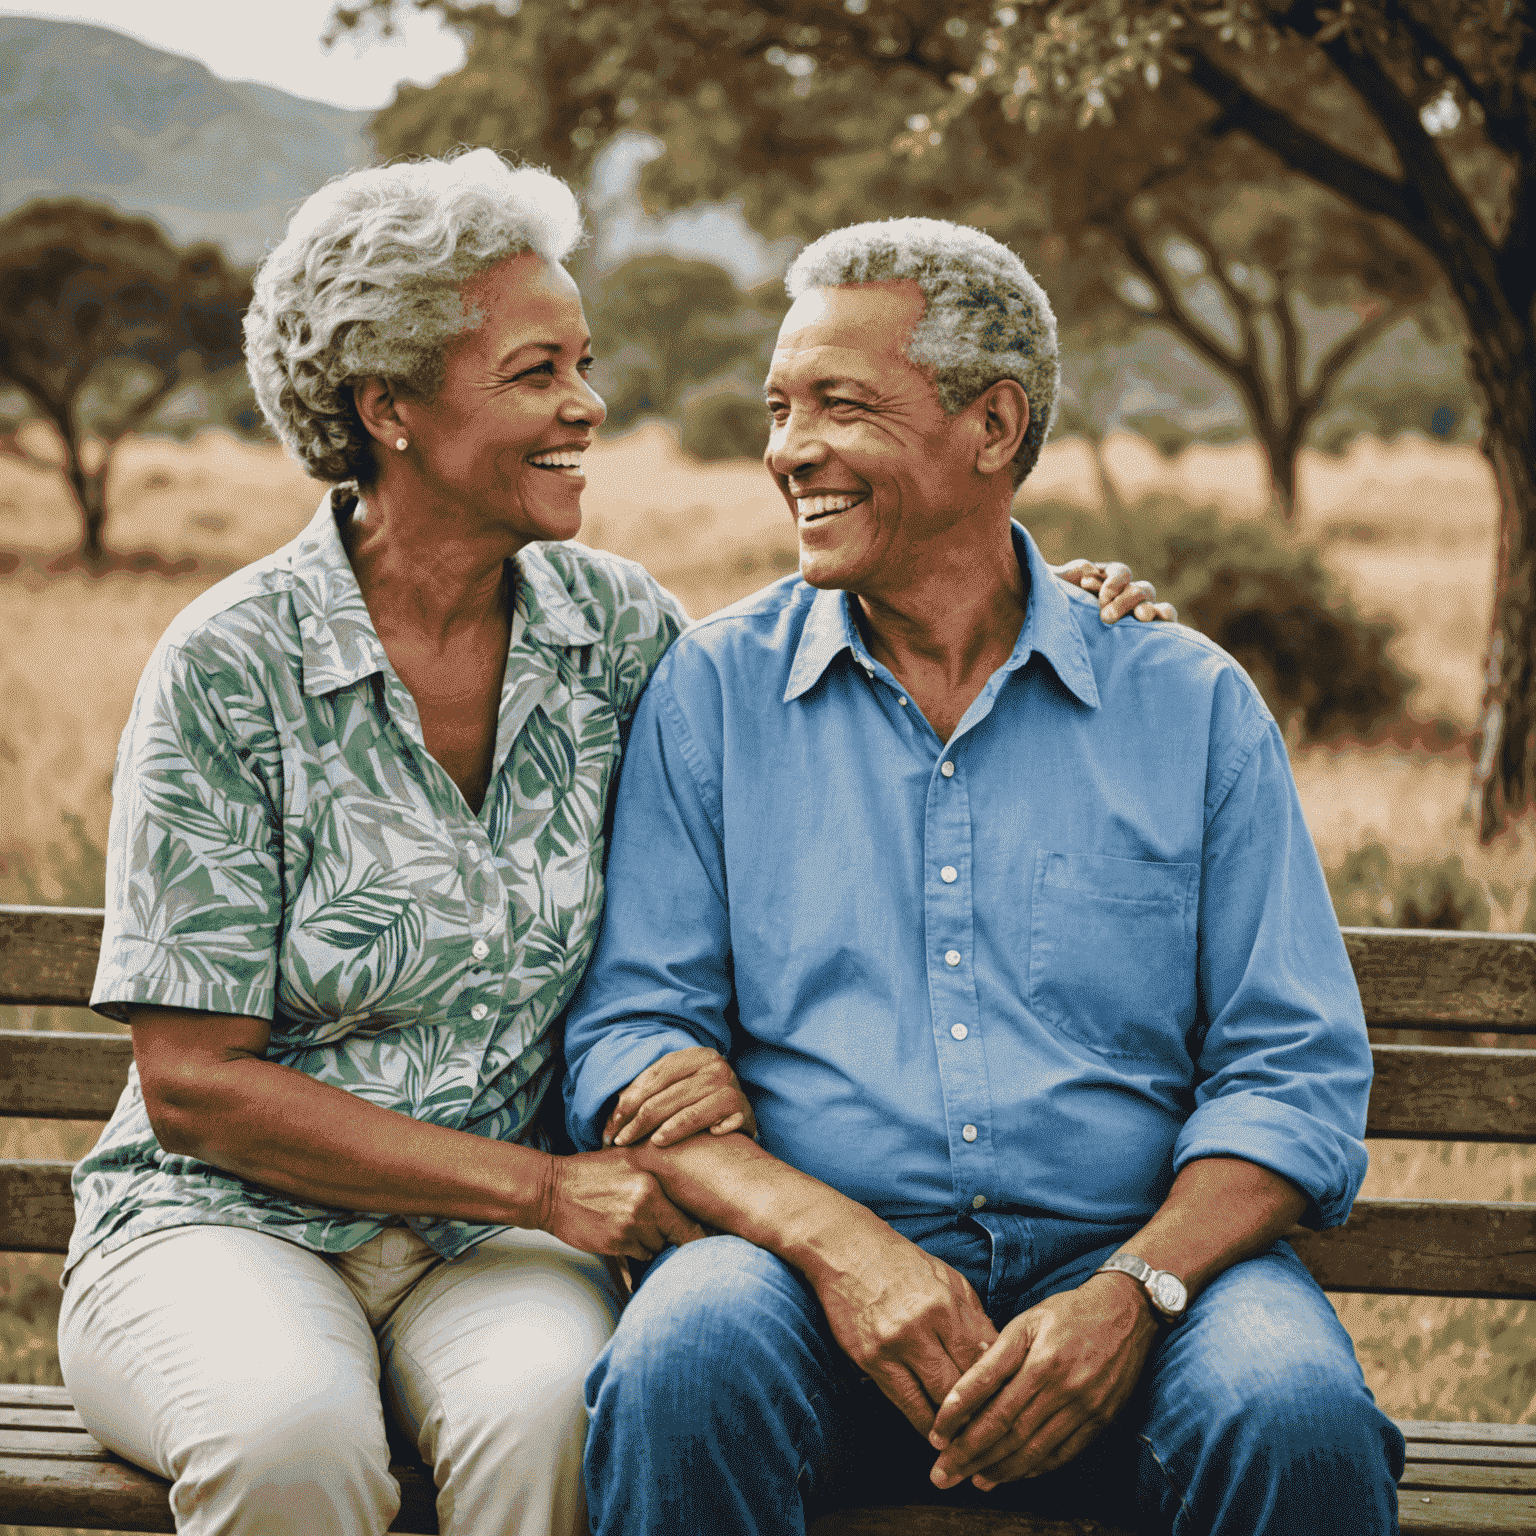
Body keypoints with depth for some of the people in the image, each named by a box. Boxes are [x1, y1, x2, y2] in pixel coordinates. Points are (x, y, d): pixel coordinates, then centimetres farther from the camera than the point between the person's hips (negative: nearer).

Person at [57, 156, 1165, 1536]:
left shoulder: (613, 623, 2)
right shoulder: (230, 670, -10)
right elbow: (194, 1083, -10)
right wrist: (545, 1185, -15)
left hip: (495, 1251, 3)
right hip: (230, 1219, -3)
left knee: (549, 1411, -31)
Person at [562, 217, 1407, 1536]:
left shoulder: (1191, 705, 9)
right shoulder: (714, 690, 9)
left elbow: (1294, 1071, 5)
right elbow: (628, 1037, 3)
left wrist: (1130, 1292, -14)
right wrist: (832, 1239, -15)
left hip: (1122, 1264, 0)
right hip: (819, 1267, 0)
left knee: (1299, 1419, -30)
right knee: (683, 1366, -32)